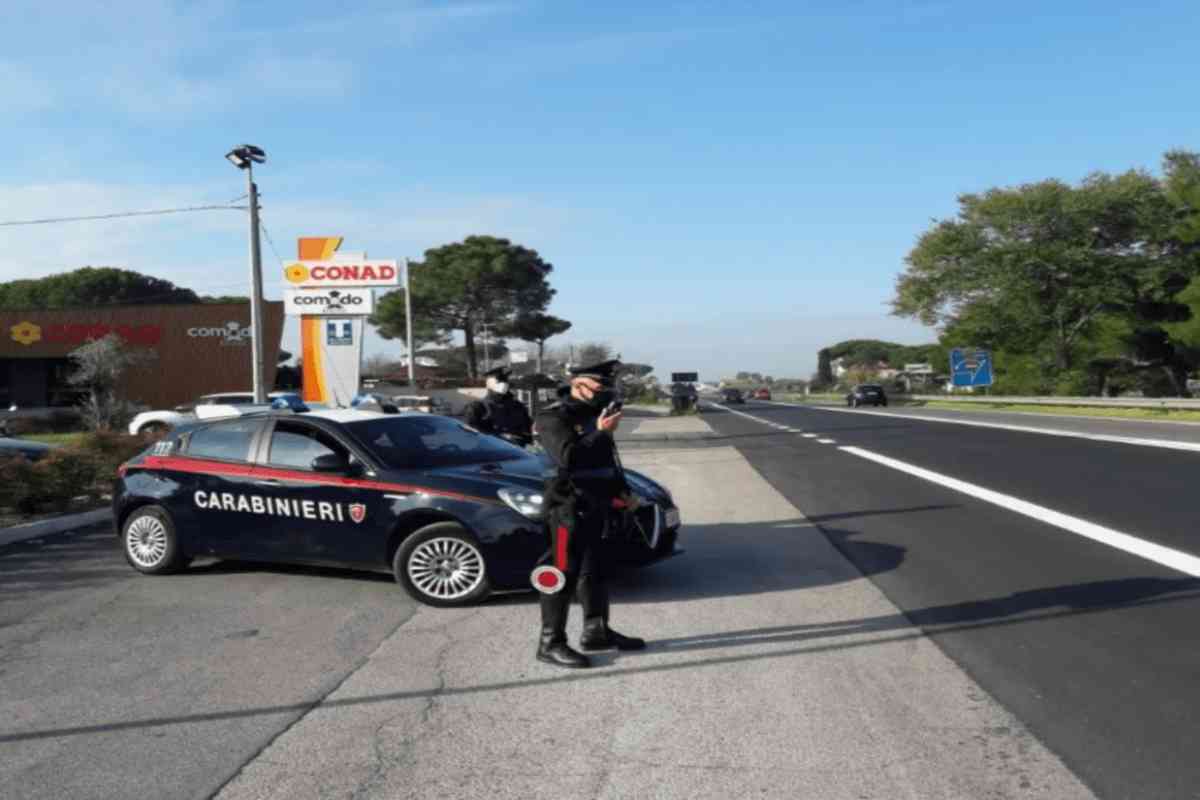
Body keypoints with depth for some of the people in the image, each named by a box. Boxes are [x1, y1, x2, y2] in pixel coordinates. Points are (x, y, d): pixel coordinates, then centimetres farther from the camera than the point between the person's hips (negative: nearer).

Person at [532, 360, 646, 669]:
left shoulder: (593, 415, 15)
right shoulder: (554, 417, -13)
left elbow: (607, 459, 23)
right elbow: (568, 457, -28)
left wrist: (623, 491, 13)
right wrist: (601, 433, -24)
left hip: (596, 507, 9)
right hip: (569, 507, -9)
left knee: (595, 571, 16)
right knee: (563, 575, -7)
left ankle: (596, 632, 27)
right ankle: (550, 643, 0)